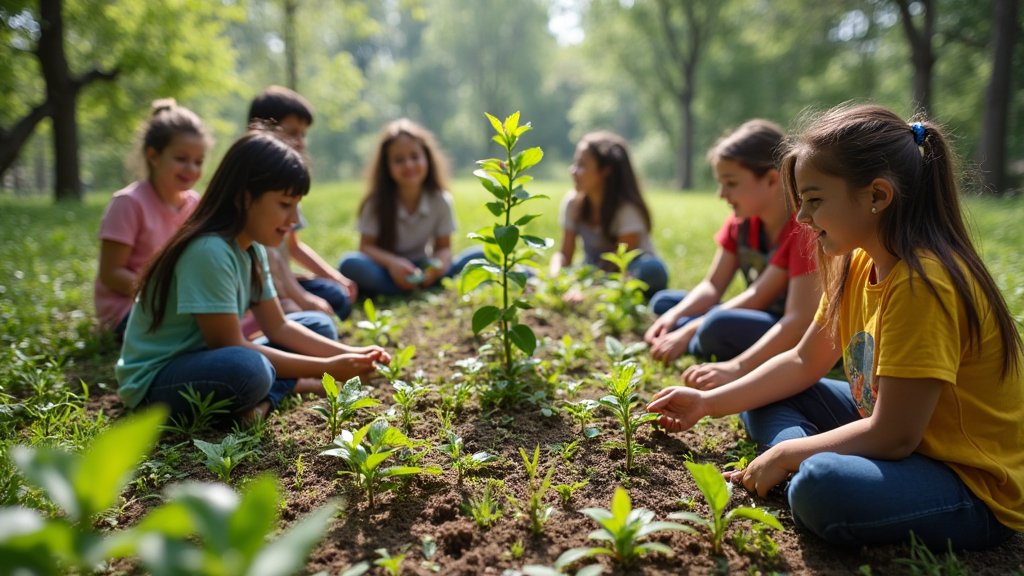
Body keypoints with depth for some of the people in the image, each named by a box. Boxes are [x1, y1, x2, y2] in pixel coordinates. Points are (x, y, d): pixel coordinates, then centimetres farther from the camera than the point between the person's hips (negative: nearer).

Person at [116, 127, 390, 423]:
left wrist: (350, 353, -8)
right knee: (249, 368, -39)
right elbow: (230, 346, -23)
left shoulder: (252, 248, 2)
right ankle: (290, 386, -8)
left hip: (206, 357, 9)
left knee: (320, 326, 8)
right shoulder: (209, 252, -26)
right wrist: (326, 368, -21)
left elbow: (278, 327, 5)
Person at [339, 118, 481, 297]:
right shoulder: (376, 204, -10)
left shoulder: (441, 201, -7)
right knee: (350, 263, -33)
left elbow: (444, 247, -3)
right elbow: (366, 246, -10)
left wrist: (439, 264, -28)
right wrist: (391, 262, -31)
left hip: (423, 270, 2)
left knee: (480, 255, -18)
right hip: (388, 270, -1)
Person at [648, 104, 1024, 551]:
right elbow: (804, 362, 8)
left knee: (823, 487, -38)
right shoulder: (859, 265, 1)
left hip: (976, 490, -9)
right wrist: (708, 403, 1)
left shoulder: (923, 283, -26)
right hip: (901, 441, 9)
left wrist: (786, 453, -15)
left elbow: (892, 437, -25)